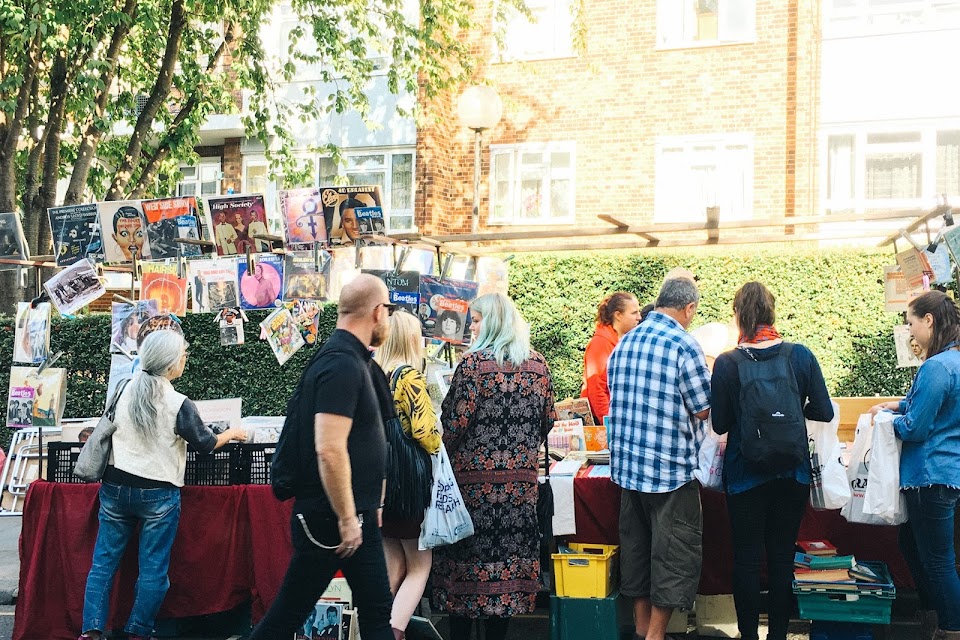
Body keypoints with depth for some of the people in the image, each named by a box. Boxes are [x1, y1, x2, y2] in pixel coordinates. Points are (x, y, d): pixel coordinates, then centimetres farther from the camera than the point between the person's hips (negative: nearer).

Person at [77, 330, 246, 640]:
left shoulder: (126, 390, 1)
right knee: (153, 569, 6)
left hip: (116, 487, 4)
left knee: (104, 561, 9)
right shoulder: (178, 404, -13)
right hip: (157, 495, -4)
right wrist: (232, 433, 15)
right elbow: (205, 444, -4)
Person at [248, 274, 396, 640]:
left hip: (356, 517, 11)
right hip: (332, 520, -11)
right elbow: (330, 449, -27)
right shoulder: (342, 364, -19)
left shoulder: (353, 360, 13)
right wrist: (347, 518, -22)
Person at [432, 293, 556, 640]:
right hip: (521, 476, 5)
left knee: (468, 549, 5)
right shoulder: (538, 364, 4)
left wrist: (442, 453, 4)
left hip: (475, 475, -4)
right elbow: (548, 419, 10)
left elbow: (456, 422, -13)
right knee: (510, 545, 10)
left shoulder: (474, 362, -12)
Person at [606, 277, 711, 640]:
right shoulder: (684, 346, -14)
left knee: (636, 545, 15)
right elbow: (704, 410, -11)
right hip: (671, 468, -7)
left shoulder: (623, 344, 7)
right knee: (674, 554, 3)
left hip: (627, 463, 7)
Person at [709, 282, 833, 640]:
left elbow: (719, 425, -7)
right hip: (792, 473, 2)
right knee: (782, 557, 12)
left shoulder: (726, 364, -12)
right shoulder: (801, 355, -8)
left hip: (745, 474, -2)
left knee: (746, 559, 10)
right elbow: (823, 412, -3)